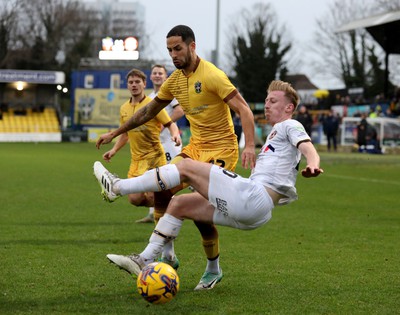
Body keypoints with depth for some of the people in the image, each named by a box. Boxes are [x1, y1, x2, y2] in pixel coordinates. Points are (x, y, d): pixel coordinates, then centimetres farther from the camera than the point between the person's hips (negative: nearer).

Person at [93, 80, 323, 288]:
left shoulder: (290, 126, 3)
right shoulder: (275, 133, 31)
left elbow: (309, 150, -17)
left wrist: (312, 166, -39)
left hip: (251, 198, -10)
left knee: (187, 167, -11)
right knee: (179, 205, 14)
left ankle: (118, 187, -5)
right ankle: (144, 261, 11)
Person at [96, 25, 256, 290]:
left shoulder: (212, 76, -17)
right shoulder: (175, 80, 7)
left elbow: (244, 110, -22)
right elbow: (149, 111, 19)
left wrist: (250, 145, -37)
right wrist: (115, 133, 21)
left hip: (221, 149, -7)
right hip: (195, 146, 7)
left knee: (199, 209, -15)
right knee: (161, 189, -9)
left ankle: (214, 269, 7)